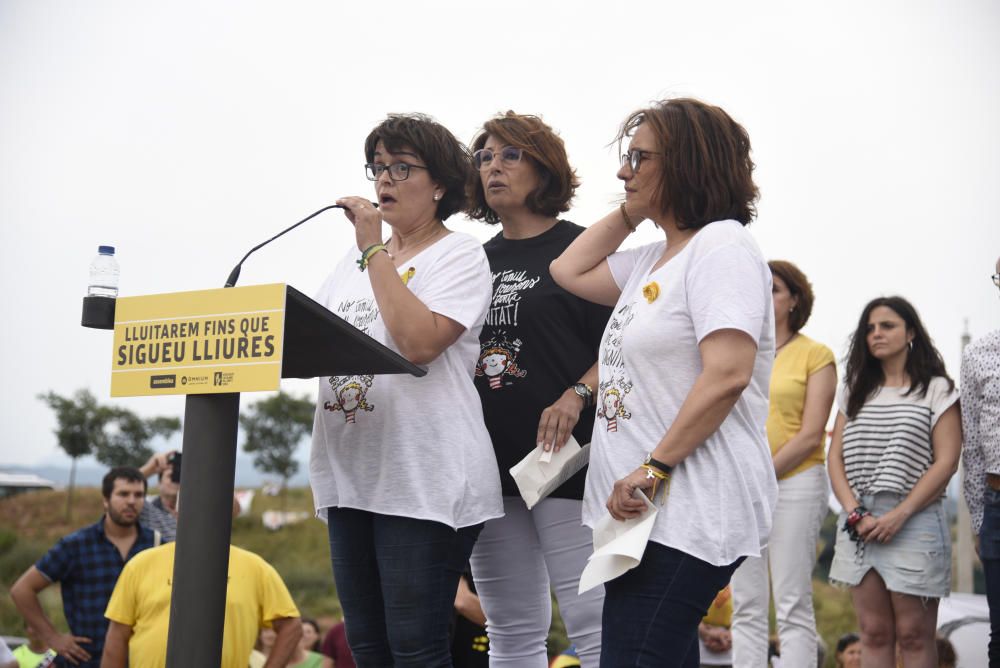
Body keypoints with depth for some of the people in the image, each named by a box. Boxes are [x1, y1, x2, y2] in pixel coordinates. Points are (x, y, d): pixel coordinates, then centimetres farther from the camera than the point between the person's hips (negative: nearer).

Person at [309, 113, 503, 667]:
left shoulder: (460, 256, -2)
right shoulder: (354, 261, 20)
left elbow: (418, 341, -18)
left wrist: (375, 250, -12)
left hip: (426, 481, -7)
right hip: (351, 476, 7)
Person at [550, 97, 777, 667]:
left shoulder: (722, 245, -12)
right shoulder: (652, 260, 18)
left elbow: (727, 375, -22)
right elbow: (569, 272, 27)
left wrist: (654, 468, -22)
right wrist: (631, 212, 19)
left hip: (690, 514, -10)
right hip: (650, 511, 10)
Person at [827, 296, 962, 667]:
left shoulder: (937, 389, 4)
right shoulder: (854, 391, 17)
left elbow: (946, 461, -5)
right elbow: (836, 458, 10)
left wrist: (898, 515, -13)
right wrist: (855, 512, -6)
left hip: (914, 521, -4)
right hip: (859, 523, 4)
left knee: (913, 635, -4)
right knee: (874, 633, 3)